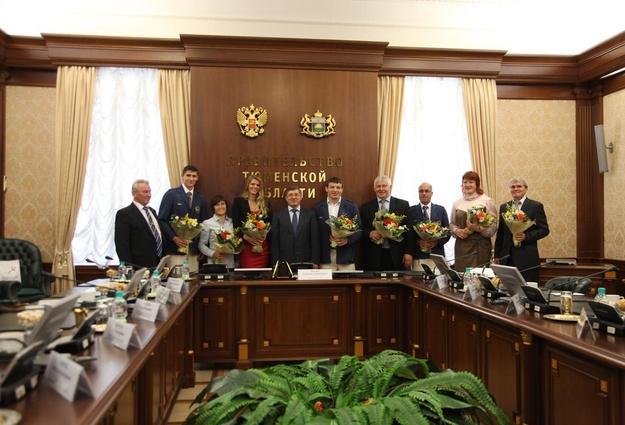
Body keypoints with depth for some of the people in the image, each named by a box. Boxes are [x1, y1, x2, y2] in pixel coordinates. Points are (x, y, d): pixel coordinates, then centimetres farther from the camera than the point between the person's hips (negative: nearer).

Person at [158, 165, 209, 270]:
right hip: (176, 246, -4)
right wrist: (174, 237, -15)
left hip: (194, 248, 4)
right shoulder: (171, 194, 0)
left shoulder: (200, 198, 14)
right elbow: (162, 219, -3)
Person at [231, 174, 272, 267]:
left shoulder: (266, 203, 12)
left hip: (263, 246, 2)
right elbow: (236, 225, -1)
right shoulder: (238, 201, 5)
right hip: (246, 246, -2)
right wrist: (246, 237, -17)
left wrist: (264, 235, -9)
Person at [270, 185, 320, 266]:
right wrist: (276, 263, -4)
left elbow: (315, 239, 4)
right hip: (284, 262, 0)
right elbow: (274, 241, 3)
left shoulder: (310, 214, 6)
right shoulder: (278, 215, 6)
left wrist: (315, 262, -3)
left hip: (305, 262, 0)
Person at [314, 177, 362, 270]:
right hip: (326, 256, 1)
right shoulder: (318, 208, 6)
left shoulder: (351, 206, 4)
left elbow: (359, 228, 5)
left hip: (346, 256, 0)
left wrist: (348, 239, -14)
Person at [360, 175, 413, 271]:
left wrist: (408, 252, -3)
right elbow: (361, 229, 10)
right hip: (374, 257, 1)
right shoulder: (366, 207, 10)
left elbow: (409, 230, 3)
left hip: (397, 256, 0)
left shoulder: (403, 205, 7)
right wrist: (370, 233, -11)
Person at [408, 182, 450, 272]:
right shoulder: (411, 211, 7)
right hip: (418, 256, -1)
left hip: (436, 255, 1)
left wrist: (437, 242, -8)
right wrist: (418, 241, -13)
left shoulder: (441, 210, 10)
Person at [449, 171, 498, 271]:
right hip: (461, 245, 3)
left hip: (480, 246, -3)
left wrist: (478, 228, -19)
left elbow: (493, 226, -3)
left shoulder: (487, 201, 2)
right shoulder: (457, 203, 12)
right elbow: (452, 224, 18)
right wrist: (456, 231, -2)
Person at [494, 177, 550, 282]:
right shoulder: (503, 207, 13)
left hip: (527, 259, -3)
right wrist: (497, 256, 10)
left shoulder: (536, 206, 1)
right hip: (507, 258, 4)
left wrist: (526, 236, -16)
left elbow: (544, 230, 0)